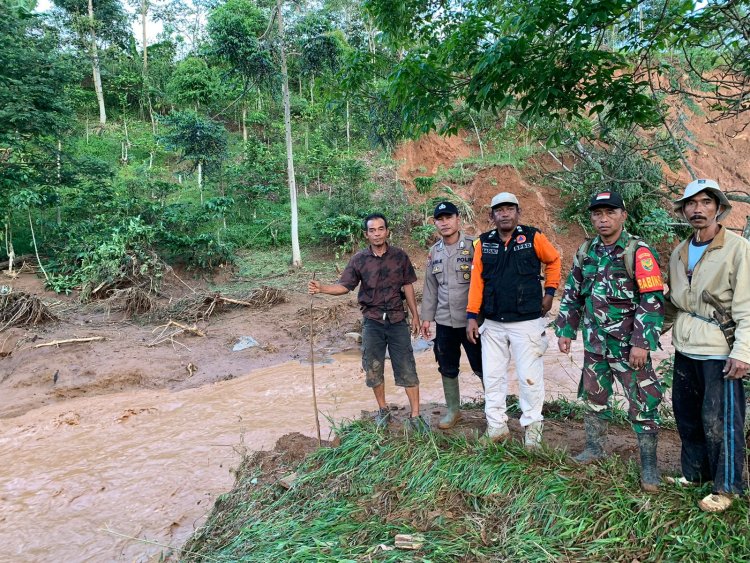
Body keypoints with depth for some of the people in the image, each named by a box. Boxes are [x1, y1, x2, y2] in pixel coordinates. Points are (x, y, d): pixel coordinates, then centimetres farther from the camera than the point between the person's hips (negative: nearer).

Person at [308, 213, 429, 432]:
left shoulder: (400, 256, -1)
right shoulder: (359, 260, -2)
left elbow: (407, 286, 4)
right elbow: (344, 286, -1)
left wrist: (415, 315, 5)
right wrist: (321, 288, -18)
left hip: (397, 320, -1)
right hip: (372, 322, 1)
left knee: (407, 369, 0)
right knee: (373, 370, 9)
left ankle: (415, 416, 11)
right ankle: (383, 410, 29)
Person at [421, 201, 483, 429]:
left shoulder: (474, 245, -9)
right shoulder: (434, 252, 9)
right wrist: (426, 317, 12)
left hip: (471, 320, -5)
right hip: (444, 321, 5)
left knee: (482, 367, 4)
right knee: (448, 369, 15)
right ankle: (453, 410, 31)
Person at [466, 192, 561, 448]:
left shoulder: (533, 237, -3)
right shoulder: (484, 243, 4)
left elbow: (554, 260, 14)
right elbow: (476, 281, 3)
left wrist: (549, 292, 8)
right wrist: (472, 316, 0)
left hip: (527, 322, -3)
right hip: (492, 324, 3)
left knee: (529, 378, 3)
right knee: (492, 377, 9)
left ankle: (532, 426, 20)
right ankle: (496, 426, 23)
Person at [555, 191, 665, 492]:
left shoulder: (638, 252, -12)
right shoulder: (585, 252, 5)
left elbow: (653, 301, -15)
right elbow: (572, 294, 12)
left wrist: (642, 343, -20)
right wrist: (564, 330, 9)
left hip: (629, 343, -5)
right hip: (595, 341, 6)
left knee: (642, 404, 1)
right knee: (593, 397, 17)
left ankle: (649, 465, 15)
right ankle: (594, 448, 34)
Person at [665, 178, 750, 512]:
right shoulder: (679, 253, 10)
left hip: (719, 350, -6)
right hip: (685, 349, 6)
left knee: (720, 421, 1)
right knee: (686, 416, 15)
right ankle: (694, 474, 33)